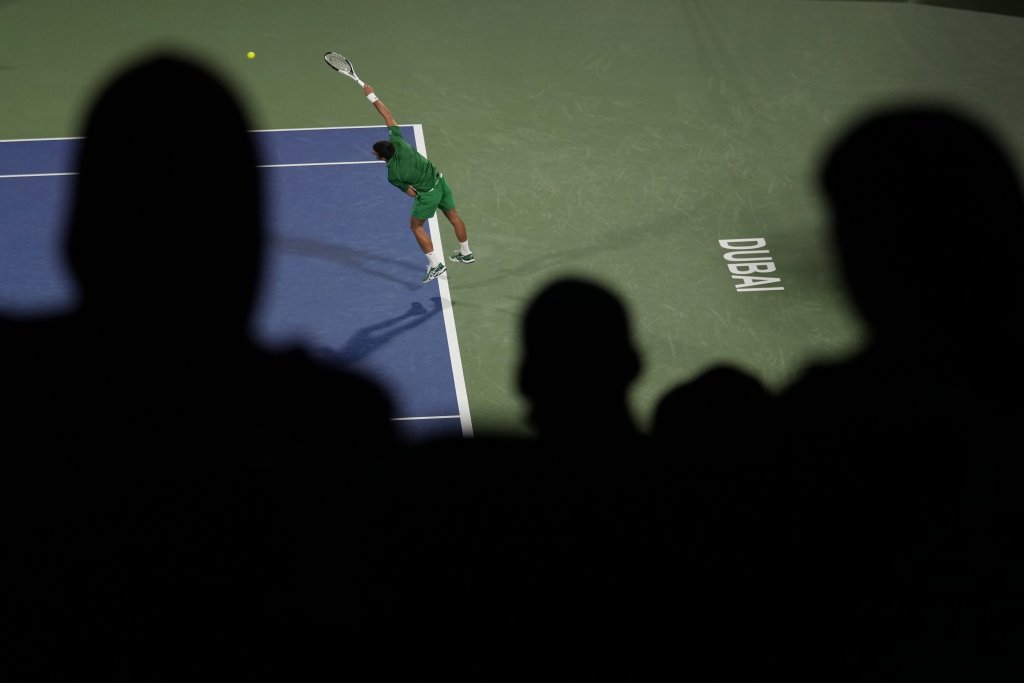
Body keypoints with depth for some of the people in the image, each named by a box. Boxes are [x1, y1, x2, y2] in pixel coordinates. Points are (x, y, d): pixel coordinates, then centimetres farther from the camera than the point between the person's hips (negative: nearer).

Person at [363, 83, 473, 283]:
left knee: (416, 226, 14)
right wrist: (372, 96, -9)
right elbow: (388, 115, -11)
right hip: (440, 180, 7)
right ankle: (466, 254, 40)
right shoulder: (397, 142, -17)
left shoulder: (393, 176, -24)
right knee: (453, 216, 22)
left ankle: (436, 263, 12)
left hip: (427, 195, -7)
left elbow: (411, 192, -10)